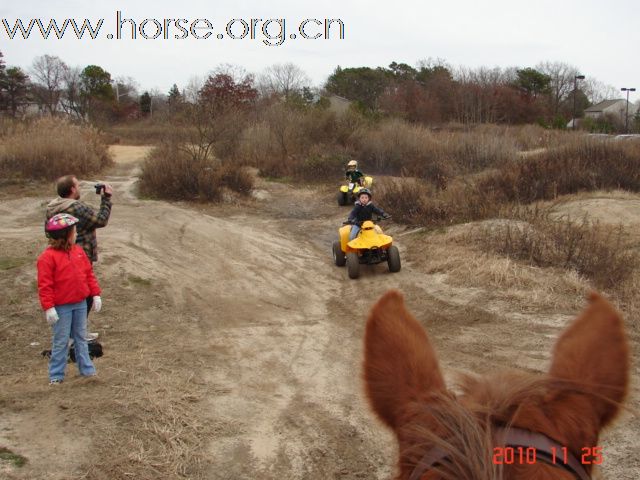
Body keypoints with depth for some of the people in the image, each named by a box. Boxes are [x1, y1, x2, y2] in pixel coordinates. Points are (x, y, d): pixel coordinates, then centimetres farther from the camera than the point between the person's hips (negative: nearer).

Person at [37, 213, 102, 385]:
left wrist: (95, 294, 6)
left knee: (81, 338, 15)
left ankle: (86, 369, 24)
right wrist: (48, 307, -19)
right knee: (61, 341, 2)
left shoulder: (78, 251, 5)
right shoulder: (48, 257, -15)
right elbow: (44, 285, -16)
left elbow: (89, 273, 11)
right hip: (61, 307, -6)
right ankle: (56, 375, 12)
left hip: (80, 304, 6)